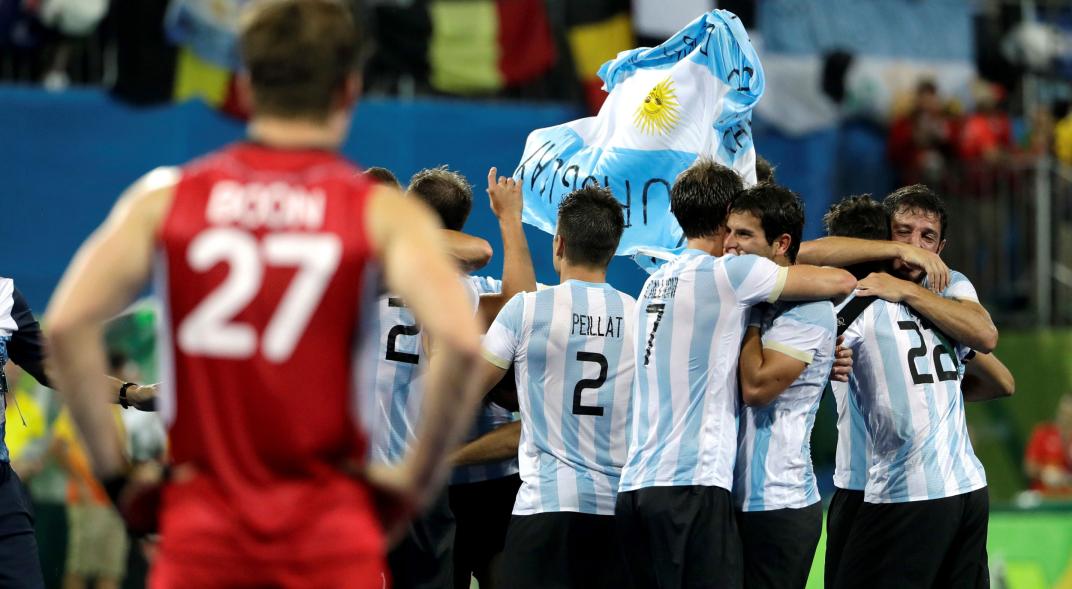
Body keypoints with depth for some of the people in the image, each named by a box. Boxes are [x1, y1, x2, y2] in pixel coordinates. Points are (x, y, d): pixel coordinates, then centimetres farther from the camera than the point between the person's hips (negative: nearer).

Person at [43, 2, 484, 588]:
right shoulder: (383, 213, 0)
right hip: (329, 529, -2)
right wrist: (416, 475, -5)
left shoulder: (166, 197, 6)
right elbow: (460, 339, -17)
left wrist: (113, 468, 1)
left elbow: (67, 324, -6)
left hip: (203, 522, 2)